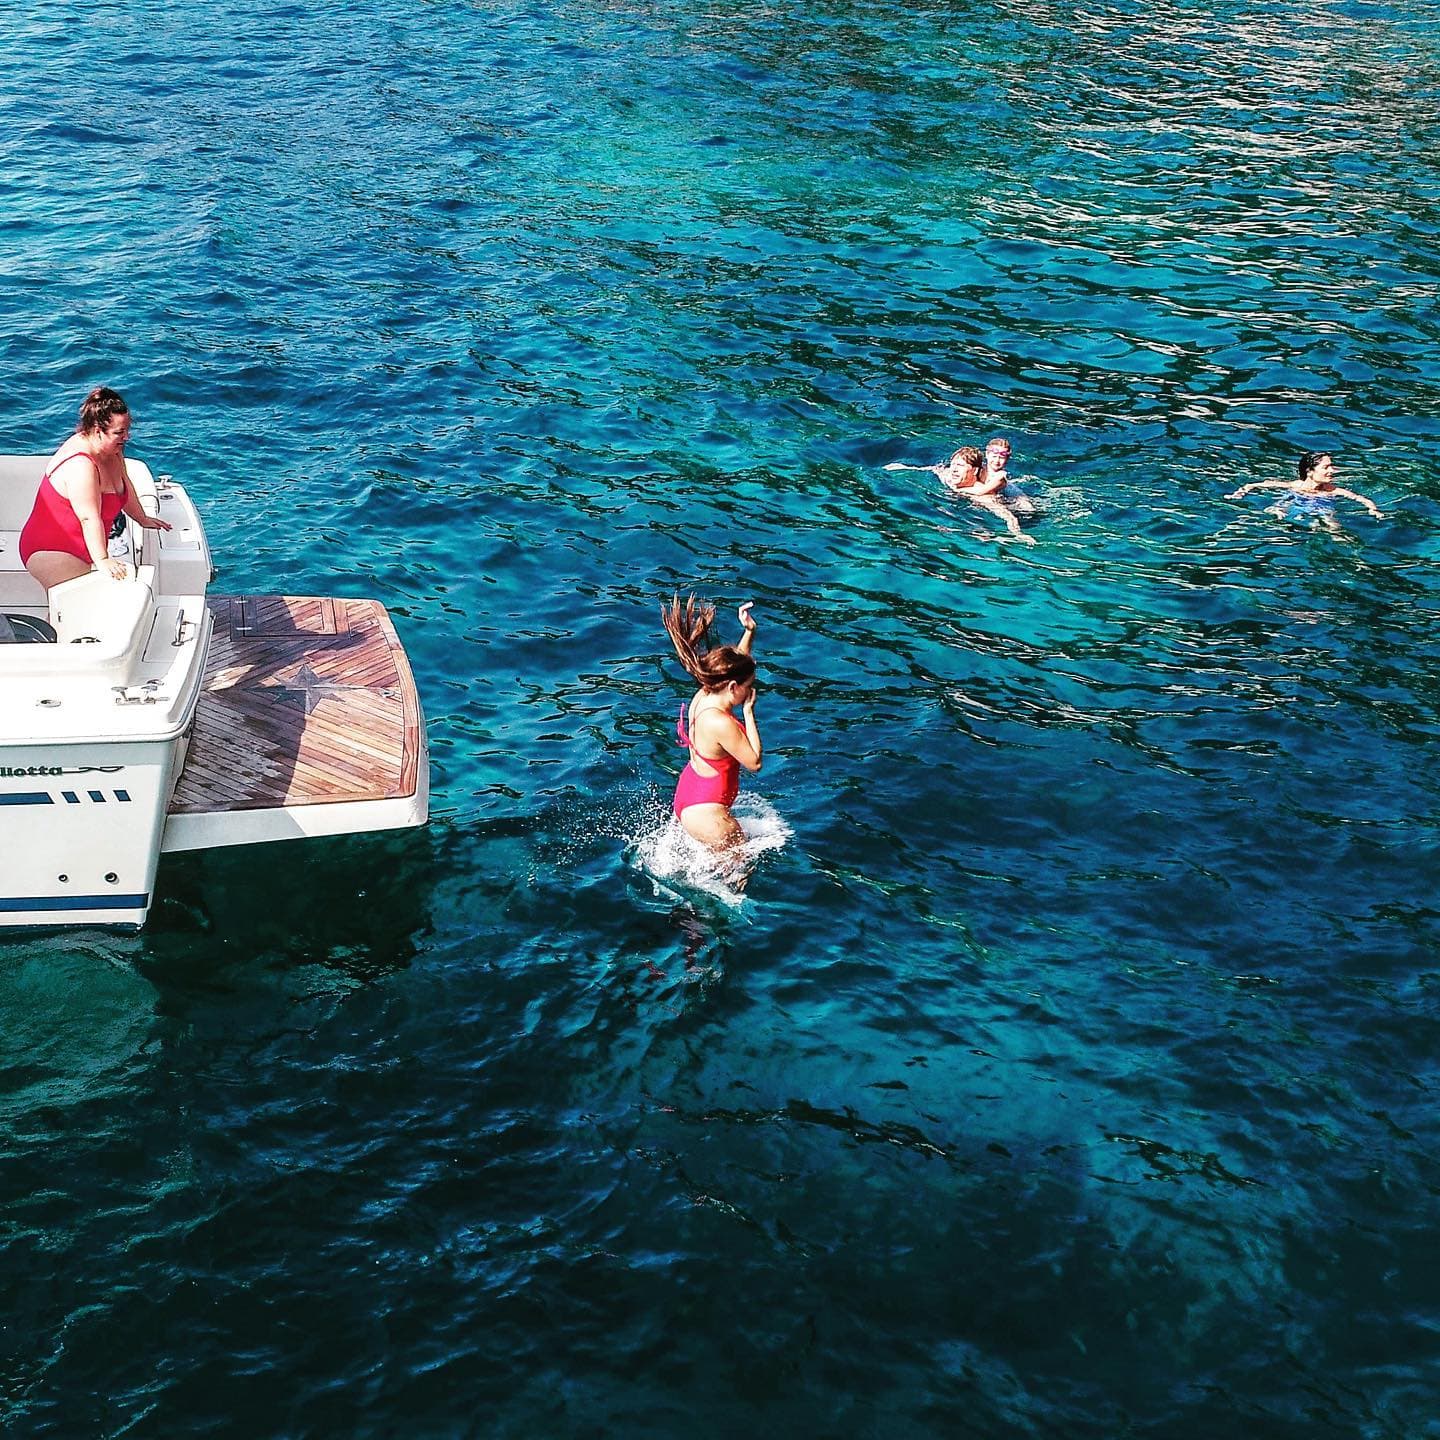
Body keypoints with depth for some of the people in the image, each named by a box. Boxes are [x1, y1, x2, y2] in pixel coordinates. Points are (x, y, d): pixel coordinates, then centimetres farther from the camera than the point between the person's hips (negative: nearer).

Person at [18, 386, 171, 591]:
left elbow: (124, 485, 21)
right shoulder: (80, 466, -27)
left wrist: (142, 519, 29)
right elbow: (89, 519, -31)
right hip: (51, 553, -10)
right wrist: (102, 560, -35)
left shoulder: (111, 449, 3)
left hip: (82, 552, 10)